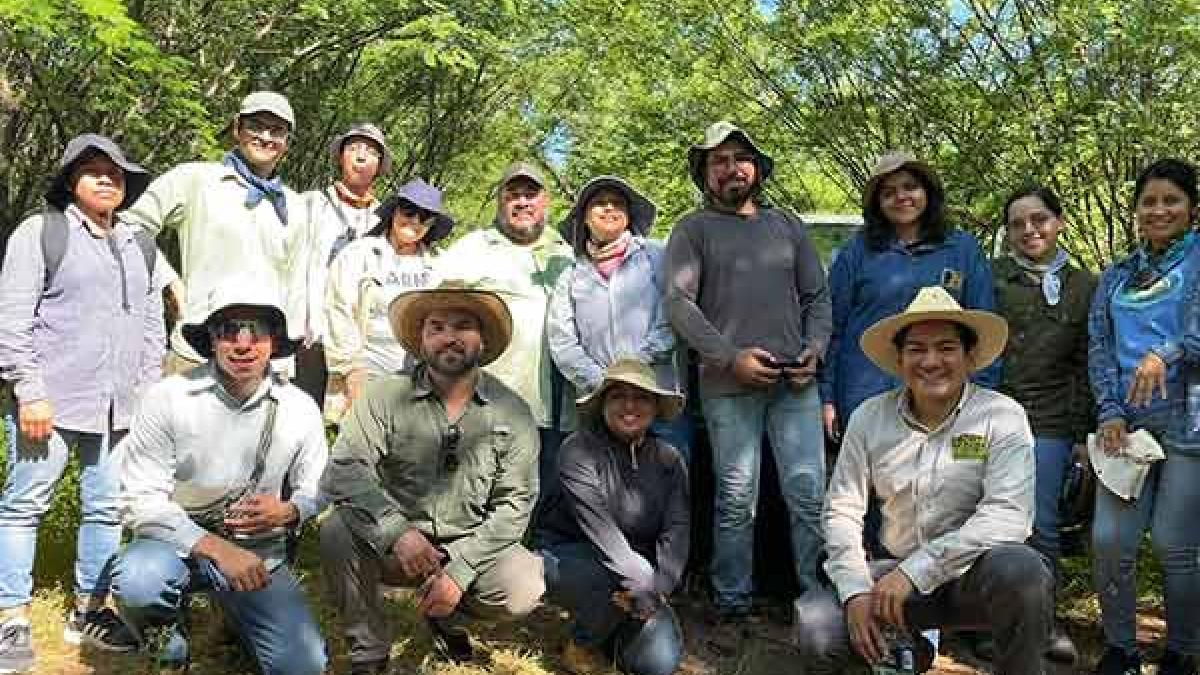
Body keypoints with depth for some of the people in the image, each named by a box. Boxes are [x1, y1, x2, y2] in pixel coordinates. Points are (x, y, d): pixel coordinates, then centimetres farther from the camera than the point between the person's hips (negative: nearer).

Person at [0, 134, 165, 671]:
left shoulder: (140, 244, 16)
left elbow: (153, 321, 18)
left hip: (120, 404, 5)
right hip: (51, 398, -5)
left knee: (106, 507, 8)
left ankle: (87, 611, 21)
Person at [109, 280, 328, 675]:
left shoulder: (300, 410, -6)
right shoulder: (168, 399, -14)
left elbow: (315, 490, 5)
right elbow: (140, 501, -16)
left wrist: (289, 511, -18)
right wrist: (216, 548, -25)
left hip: (259, 554, 2)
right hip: (182, 542, -2)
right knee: (136, 583, -35)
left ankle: (236, 615, 21)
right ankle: (168, 630, 2)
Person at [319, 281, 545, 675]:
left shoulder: (512, 412, -5)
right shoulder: (385, 396, -7)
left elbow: (515, 502, -7)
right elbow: (344, 471, -17)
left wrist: (459, 571, -17)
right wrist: (397, 531, -33)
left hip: (472, 546, 1)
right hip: (394, 545, 0)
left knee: (523, 591, -26)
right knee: (339, 529, -28)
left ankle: (448, 617, 10)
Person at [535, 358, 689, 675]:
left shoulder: (669, 459, -1)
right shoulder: (579, 449, -16)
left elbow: (676, 531, -12)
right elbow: (599, 528, -26)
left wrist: (659, 586, -28)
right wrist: (644, 583, -31)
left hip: (640, 570, 4)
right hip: (567, 558, -3)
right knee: (616, 578, -36)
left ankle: (612, 629, 19)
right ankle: (581, 644, -3)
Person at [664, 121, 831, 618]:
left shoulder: (788, 226, 19)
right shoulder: (693, 230, 8)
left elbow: (817, 295, 19)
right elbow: (679, 302, -3)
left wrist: (814, 350, 0)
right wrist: (731, 357, -12)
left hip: (795, 382, 3)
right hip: (728, 383, -3)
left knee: (809, 493, -1)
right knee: (737, 500, 1)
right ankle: (732, 602, 12)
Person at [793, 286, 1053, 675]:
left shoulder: (1002, 417, -10)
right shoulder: (869, 418, -1)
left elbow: (1008, 514, -21)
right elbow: (842, 510, 0)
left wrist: (915, 568, -27)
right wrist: (856, 591, -16)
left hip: (975, 574, -3)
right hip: (897, 573, 3)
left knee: (1021, 569, -36)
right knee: (814, 628, -20)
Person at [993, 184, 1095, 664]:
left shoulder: (1083, 286, 8)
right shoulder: (989, 276, 3)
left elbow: (1087, 367, 8)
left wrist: (1084, 434, 5)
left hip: (1049, 423, 1)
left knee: (1042, 526, 3)